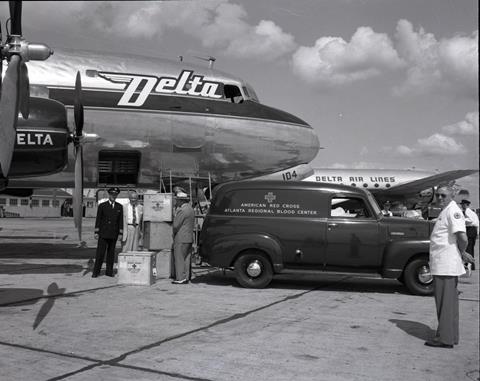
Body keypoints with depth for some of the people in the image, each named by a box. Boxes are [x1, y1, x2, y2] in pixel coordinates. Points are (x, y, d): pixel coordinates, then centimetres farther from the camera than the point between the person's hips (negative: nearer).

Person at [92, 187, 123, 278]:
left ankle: (109, 271, 12)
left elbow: (121, 220, 6)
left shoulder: (119, 207, 7)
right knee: (100, 252, -4)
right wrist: (96, 232, -5)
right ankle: (95, 272, 2)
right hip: (103, 233, -2)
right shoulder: (102, 206, 1)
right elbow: (98, 219, 0)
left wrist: (121, 233, 1)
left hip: (114, 234, 2)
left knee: (111, 253, 6)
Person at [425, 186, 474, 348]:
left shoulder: (453, 211, -14)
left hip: (446, 266, -10)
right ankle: (450, 335, 26)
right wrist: (461, 253, 13)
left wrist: (462, 253, -8)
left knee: (445, 301, -5)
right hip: (442, 264, 10)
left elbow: (462, 237, -24)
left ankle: (445, 338, 0)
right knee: (447, 301, 16)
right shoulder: (445, 211, 18)